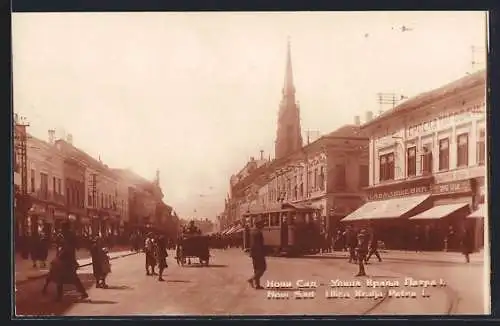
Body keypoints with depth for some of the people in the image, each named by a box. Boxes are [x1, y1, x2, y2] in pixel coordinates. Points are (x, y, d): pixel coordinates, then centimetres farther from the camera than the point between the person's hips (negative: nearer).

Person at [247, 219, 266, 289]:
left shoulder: (252, 232, 12)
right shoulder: (258, 232, -16)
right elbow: (260, 244, -20)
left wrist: (252, 252, 19)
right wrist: (263, 254, -17)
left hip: (253, 253, 9)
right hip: (258, 252, -9)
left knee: (257, 269, 12)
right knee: (263, 268, -3)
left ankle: (257, 285, 11)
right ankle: (252, 279, -13)